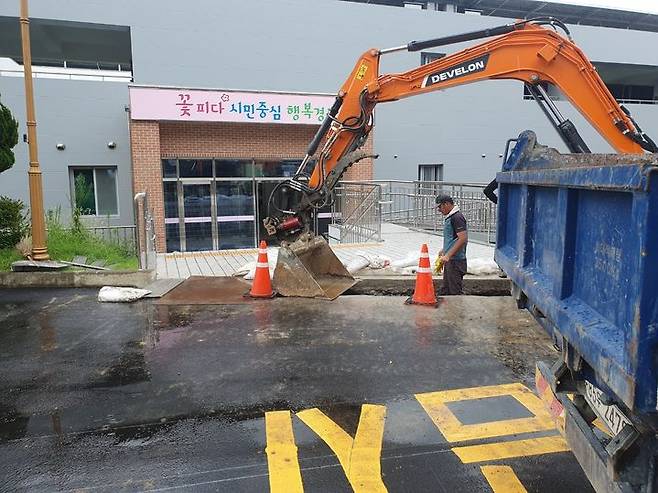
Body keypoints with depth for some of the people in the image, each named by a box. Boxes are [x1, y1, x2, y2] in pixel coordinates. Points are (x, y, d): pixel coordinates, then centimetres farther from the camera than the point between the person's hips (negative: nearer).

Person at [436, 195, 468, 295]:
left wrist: (448, 255, -26)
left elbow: (463, 238, -24)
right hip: (449, 260, 10)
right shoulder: (448, 217, 15)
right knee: (445, 290, 16)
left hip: (456, 260, -10)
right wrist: (444, 250, 20)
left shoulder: (457, 217, -16)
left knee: (456, 291, -3)